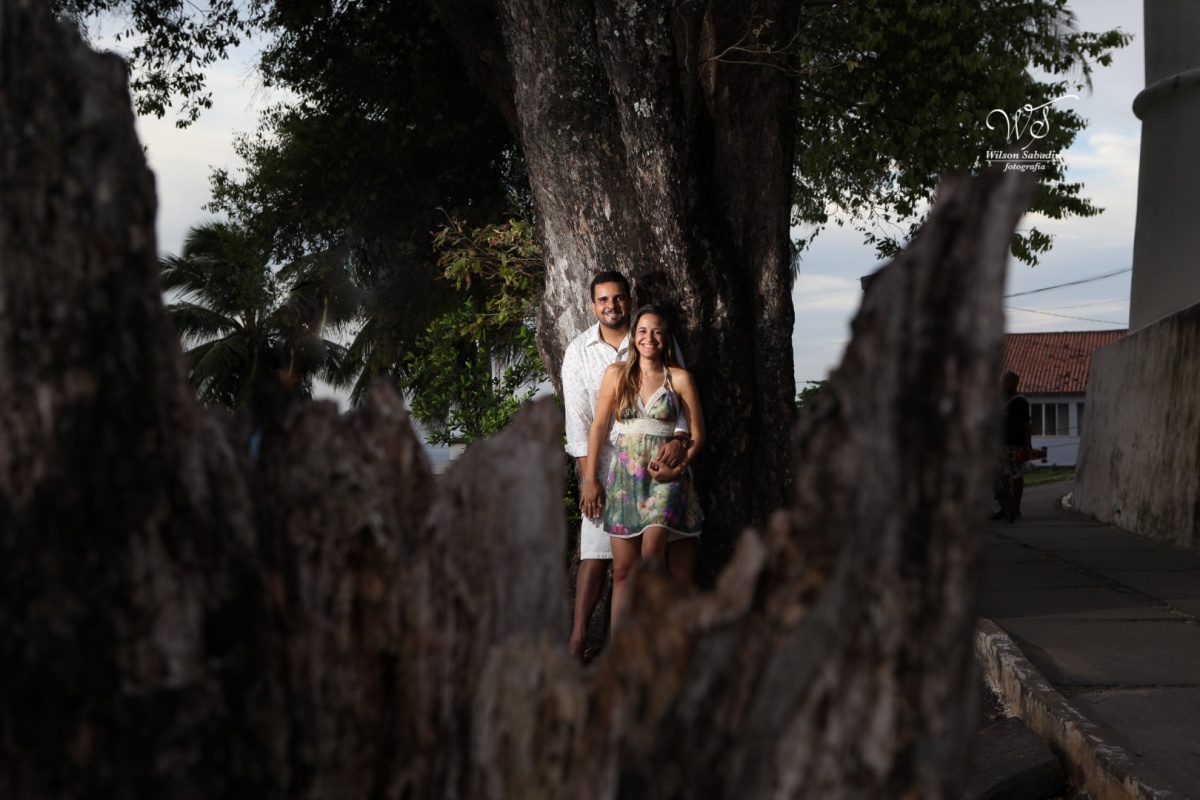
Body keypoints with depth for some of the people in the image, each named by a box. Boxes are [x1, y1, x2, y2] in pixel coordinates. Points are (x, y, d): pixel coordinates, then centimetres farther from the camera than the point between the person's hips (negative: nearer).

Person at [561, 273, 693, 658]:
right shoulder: (578, 352, 1)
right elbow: (577, 421, -1)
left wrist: (678, 439, -20)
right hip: (606, 458, -1)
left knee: (682, 532, -5)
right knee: (595, 551, -5)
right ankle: (576, 639, -1)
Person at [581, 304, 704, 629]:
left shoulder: (679, 378, 3)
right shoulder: (616, 374, 7)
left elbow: (697, 434, 7)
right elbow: (598, 427, 9)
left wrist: (677, 468, -8)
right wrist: (590, 479, 4)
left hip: (664, 476, -2)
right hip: (623, 475, 2)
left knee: (651, 551, -22)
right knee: (623, 568, -2)